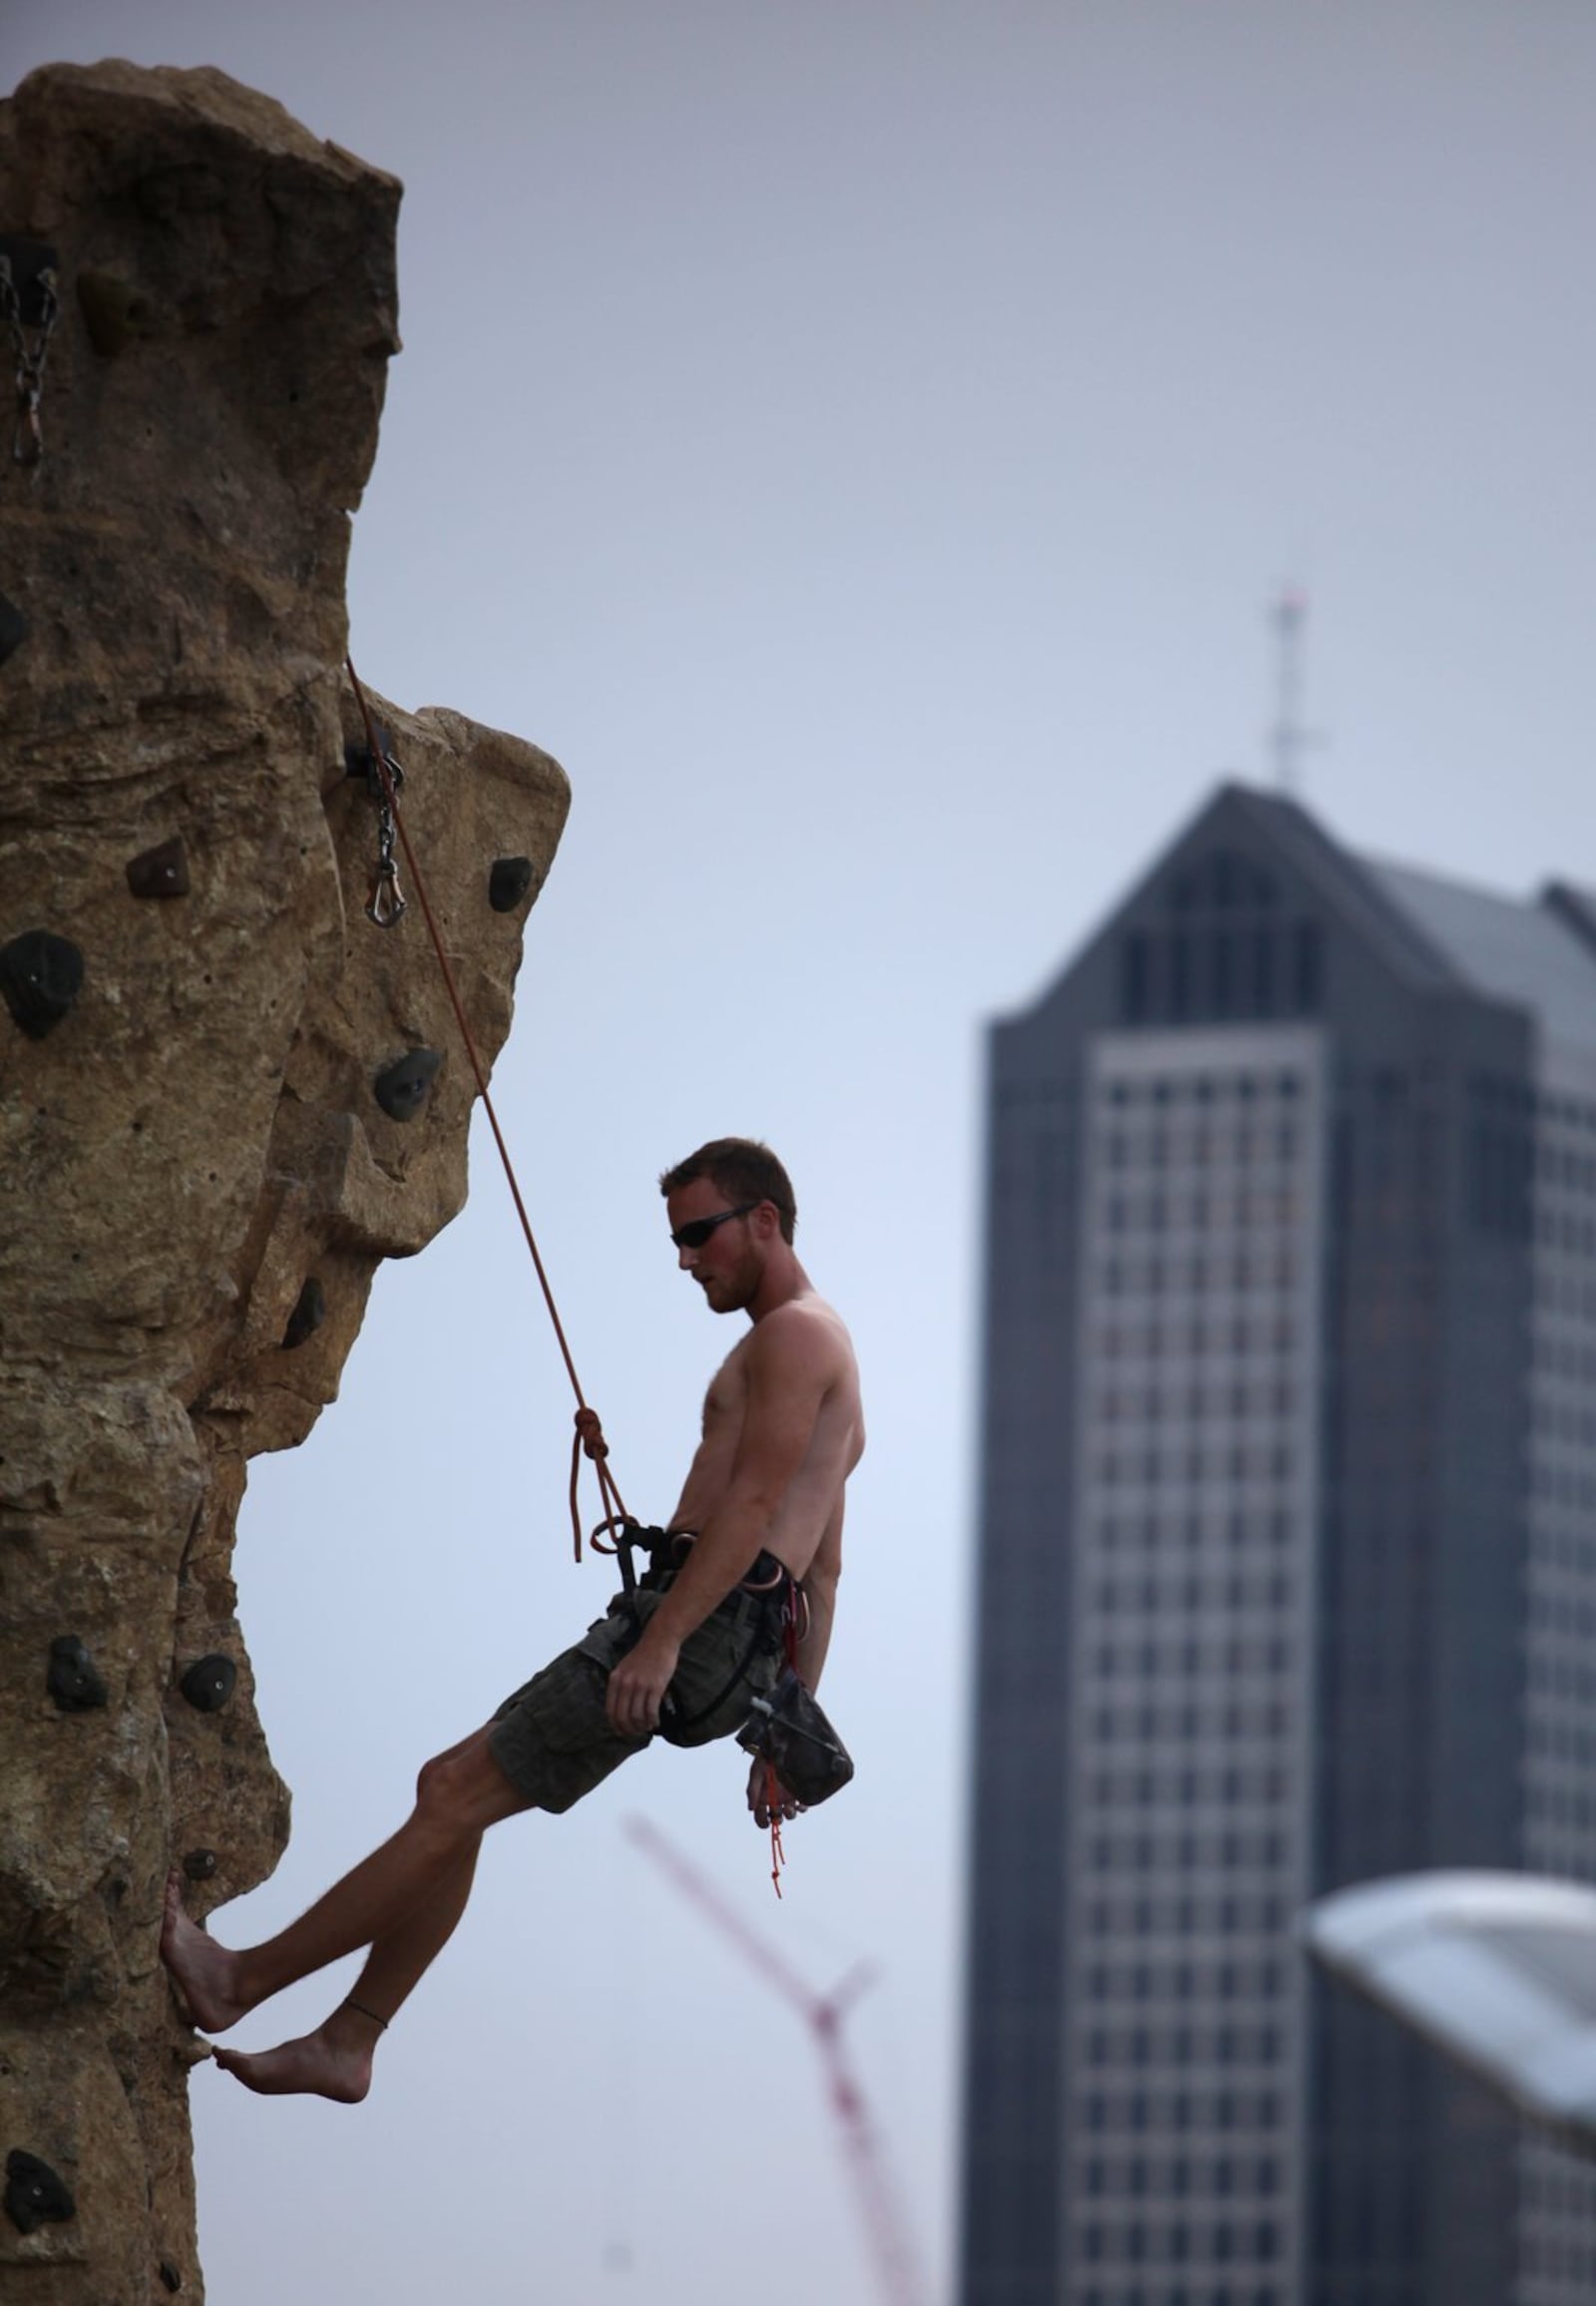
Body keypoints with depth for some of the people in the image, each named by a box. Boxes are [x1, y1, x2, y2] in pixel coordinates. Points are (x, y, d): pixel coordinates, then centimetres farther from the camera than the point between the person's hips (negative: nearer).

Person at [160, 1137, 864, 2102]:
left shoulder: (795, 1334, -6)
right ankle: (345, 2044, 9)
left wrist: (661, 1638, -25)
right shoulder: (821, 1352, 27)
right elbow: (824, 1569, 28)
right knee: (451, 1789, 9)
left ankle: (241, 1981, -7)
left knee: (461, 1796, -10)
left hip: (701, 1624, -10)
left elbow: (753, 1504, -19)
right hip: (712, 1637, 10)